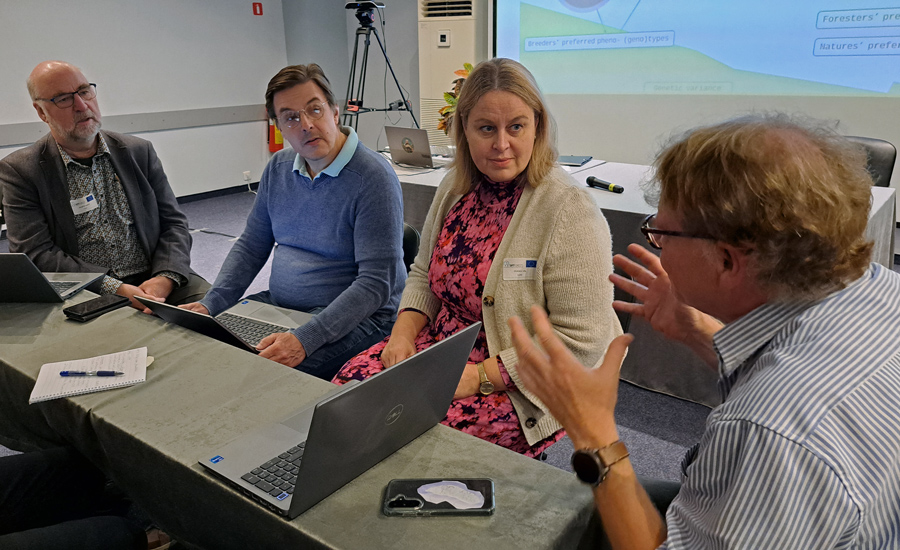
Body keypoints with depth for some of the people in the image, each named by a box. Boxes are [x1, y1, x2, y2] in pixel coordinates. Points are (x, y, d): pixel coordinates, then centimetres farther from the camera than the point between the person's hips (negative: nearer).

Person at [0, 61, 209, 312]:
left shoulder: (139, 152, 11)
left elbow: (173, 223, 9)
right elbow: (35, 254, -6)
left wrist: (164, 278, -12)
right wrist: (115, 289, -18)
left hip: (152, 282, 4)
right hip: (84, 295, -3)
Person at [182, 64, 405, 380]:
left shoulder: (373, 177, -18)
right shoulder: (279, 168, 7)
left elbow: (375, 283, -23)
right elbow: (251, 247, 14)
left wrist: (305, 340, -31)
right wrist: (210, 304, -1)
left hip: (355, 318, -7)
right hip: (278, 306, 7)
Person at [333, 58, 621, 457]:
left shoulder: (570, 213, -18)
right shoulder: (456, 187, 5)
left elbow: (580, 341, -20)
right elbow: (424, 275, 16)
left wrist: (479, 376, -23)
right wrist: (404, 332, -3)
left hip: (523, 387, -6)